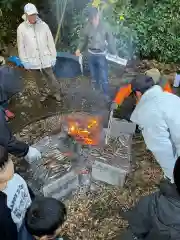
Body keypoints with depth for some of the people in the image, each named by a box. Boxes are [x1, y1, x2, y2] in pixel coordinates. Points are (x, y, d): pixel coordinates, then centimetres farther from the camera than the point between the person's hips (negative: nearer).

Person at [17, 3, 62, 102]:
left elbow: (50, 42, -1)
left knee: (50, 77, 9)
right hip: (33, 60, 1)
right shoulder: (21, 28, -6)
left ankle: (56, 92, 30)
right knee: (39, 79, 16)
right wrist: (24, 61, -3)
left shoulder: (43, 25, -6)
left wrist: (53, 57, 0)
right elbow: (21, 46, -1)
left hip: (45, 58, -1)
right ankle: (43, 93, 37)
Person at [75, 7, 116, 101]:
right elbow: (83, 40, 7)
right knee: (94, 75, 17)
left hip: (101, 54, -2)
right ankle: (96, 90, 37)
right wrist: (79, 49, -4)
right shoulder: (87, 28, -6)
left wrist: (114, 53, -6)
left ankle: (106, 94, 15)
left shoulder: (104, 27, -10)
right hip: (91, 54, 2)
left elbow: (110, 41, -4)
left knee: (103, 76, 0)